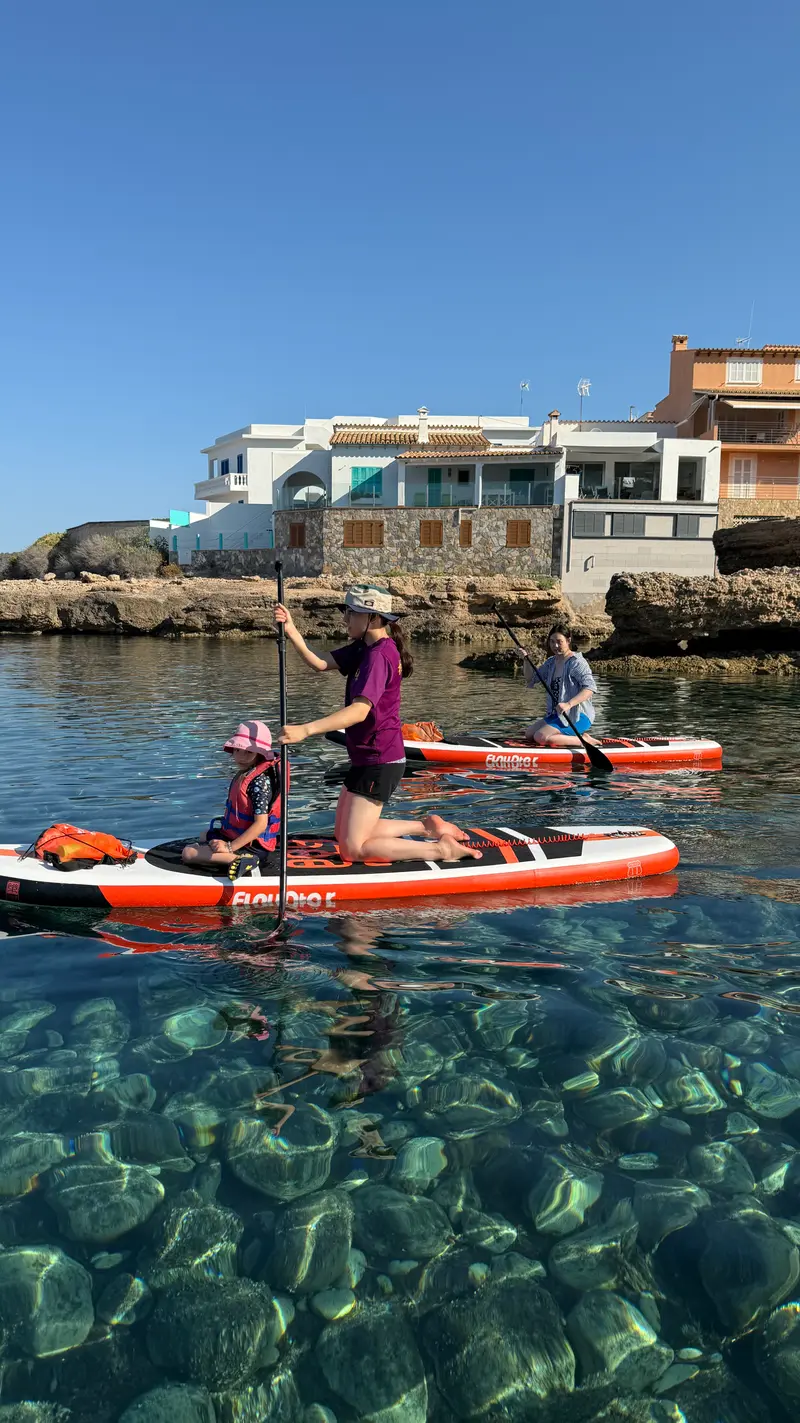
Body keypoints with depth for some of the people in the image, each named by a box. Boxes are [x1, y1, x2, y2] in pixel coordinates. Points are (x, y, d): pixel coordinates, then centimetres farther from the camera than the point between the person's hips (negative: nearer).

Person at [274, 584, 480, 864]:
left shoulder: (378, 655, -21)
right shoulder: (366, 647, 9)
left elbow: (360, 711, -32)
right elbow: (320, 663, 1)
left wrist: (305, 730, -39)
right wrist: (291, 630, -12)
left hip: (379, 762, -10)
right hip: (368, 759, 10)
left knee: (352, 849, -8)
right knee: (343, 834, 19)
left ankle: (441, 850, -3)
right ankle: (426, 826, 23)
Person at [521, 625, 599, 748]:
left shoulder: (577, 662, -13)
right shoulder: (551, 662, 12)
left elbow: (590, 687, -25)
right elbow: (531, 680, 15)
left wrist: (569, 704, -37)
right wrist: (526, 660, -2)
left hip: (578, 716, -9)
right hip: (557, 714, 9)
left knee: (541, 737, -22)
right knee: (529, 734, 6)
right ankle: (573, 737, 5)